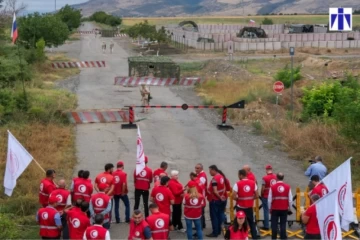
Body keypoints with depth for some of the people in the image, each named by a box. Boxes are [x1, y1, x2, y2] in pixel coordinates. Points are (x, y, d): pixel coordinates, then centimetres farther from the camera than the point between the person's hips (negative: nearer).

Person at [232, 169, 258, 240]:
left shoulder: (238, 184, -15)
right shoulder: (253, 183, -2)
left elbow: (234, 196, -18)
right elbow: (256, 196, 0)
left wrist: (238, 199, 2)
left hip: (240, 207, -4)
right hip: (250, 207, 4)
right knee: (252, 223, 17)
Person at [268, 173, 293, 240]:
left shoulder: (272, 187, -9)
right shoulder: (287, 187, -4)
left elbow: (269, 199, -5)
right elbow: (290, 199, -1)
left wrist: (270, 208, 8)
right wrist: (289, 208, 13)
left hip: (275, 209, -1)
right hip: (284, 209, 1)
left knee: (274, 225, 6)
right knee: (283, 225, 5)